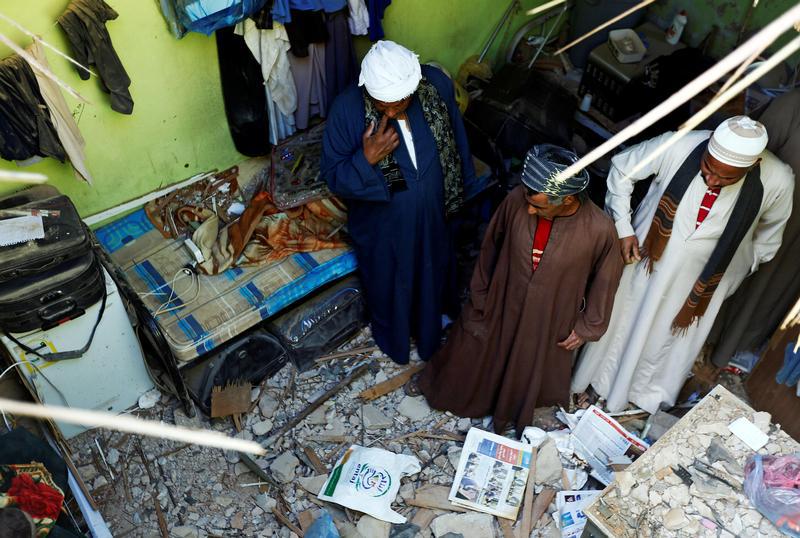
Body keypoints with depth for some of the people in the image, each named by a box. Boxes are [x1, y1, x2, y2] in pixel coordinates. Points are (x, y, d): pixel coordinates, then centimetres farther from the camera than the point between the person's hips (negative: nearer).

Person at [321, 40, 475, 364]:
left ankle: (429, 332, 60)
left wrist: (456, 191, 8)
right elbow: (333, 177, -19)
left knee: (432, 276, 28)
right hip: (382, 224, -3)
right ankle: (392, 338, 56)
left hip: (431, 215, 3)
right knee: (387, 284, 24)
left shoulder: (437, 84, -21)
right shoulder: (348, 108, -29)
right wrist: (366, 159, -38)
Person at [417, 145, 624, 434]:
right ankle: (438, 384, 56)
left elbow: (605, 280, -11)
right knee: (472, 349, 25)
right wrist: (480, 291, 4)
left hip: (547, 318, -1)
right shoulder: (517, 200, -25)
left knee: (530, 366, 25)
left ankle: (513, 414, 57)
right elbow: (492, 245, -6)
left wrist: (587, 327, -3)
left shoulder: (600, 229, -30)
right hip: (500, 300, 2)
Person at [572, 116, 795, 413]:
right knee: (619, 323, 20)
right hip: (647, 257, 0)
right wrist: (623, 229, -12)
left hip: (703, 279, 0)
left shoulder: (778, 181, -25)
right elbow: (622, 168, -11)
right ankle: (593, 380, 46)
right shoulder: (678, 145, -30)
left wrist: (747, 266, 7)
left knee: (671, 342, 19)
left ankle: (646, 397, 47)